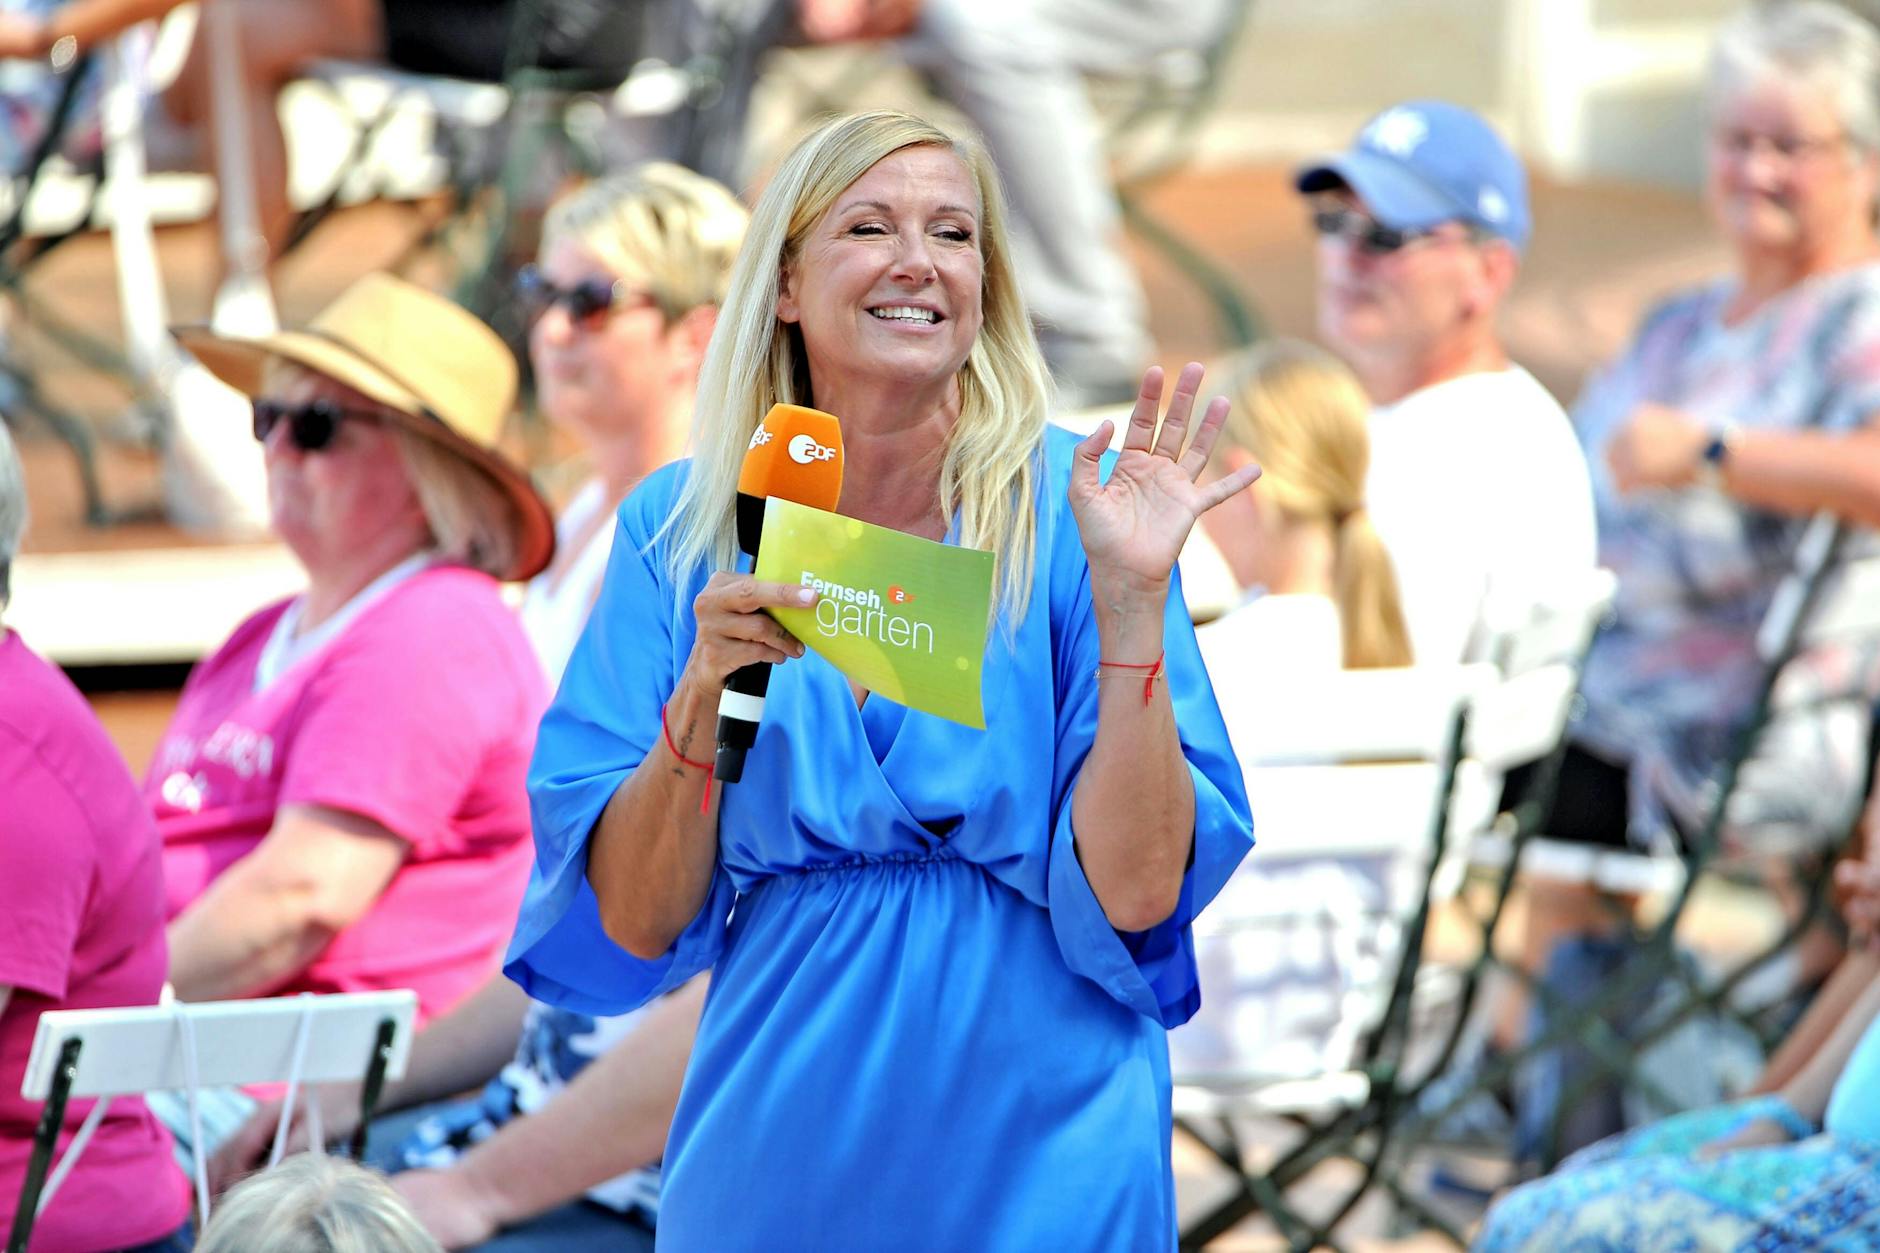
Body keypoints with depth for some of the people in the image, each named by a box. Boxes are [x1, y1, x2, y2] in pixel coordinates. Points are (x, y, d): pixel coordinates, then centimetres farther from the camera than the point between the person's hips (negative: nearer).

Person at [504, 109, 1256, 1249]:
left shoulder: (1069, 506, -7)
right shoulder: (684, 527, -2)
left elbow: (1135, 895, -13)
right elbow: (636, 928, -5)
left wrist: (1130, 601, -20)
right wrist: (706, 693, -19)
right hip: (776, 1161, 1)